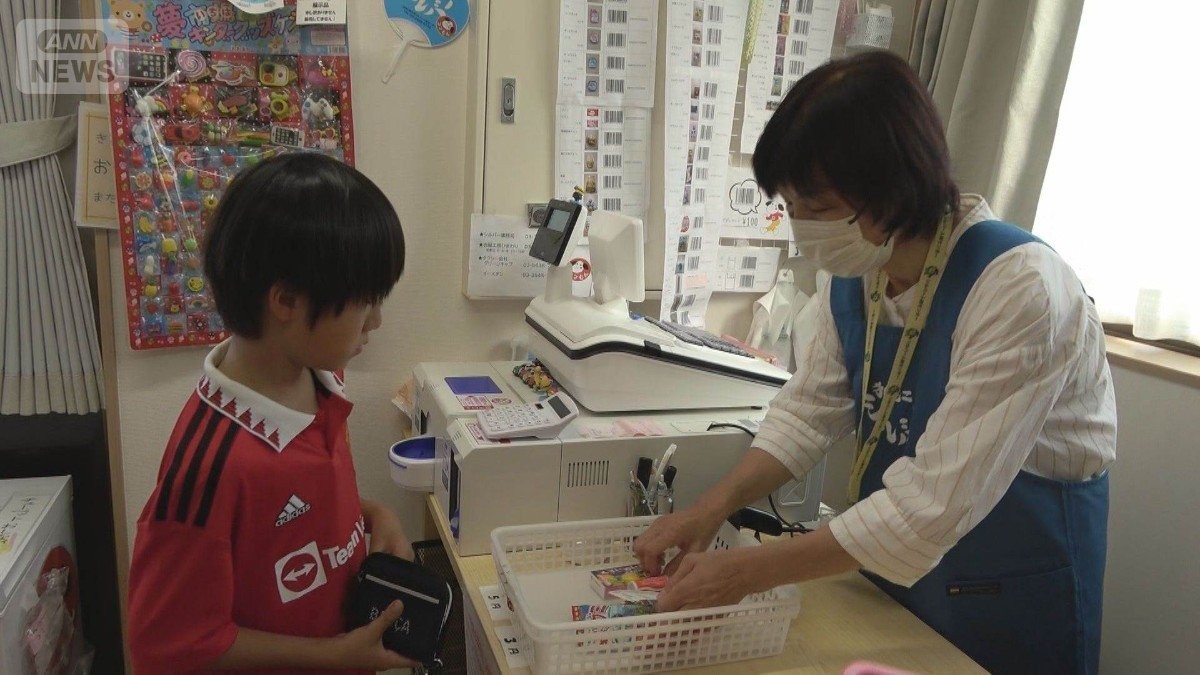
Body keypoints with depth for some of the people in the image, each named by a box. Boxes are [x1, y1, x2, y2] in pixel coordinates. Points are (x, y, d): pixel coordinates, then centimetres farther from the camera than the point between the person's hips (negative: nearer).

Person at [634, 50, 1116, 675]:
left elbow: (935, 501, -32)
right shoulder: (853, 272, -9)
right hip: (891, 560, 6)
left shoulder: (1018, 291, -30)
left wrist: (747, 572, -30)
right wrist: (709, 510, -15)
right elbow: (808, 409, -1)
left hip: (1012, 587, -5)